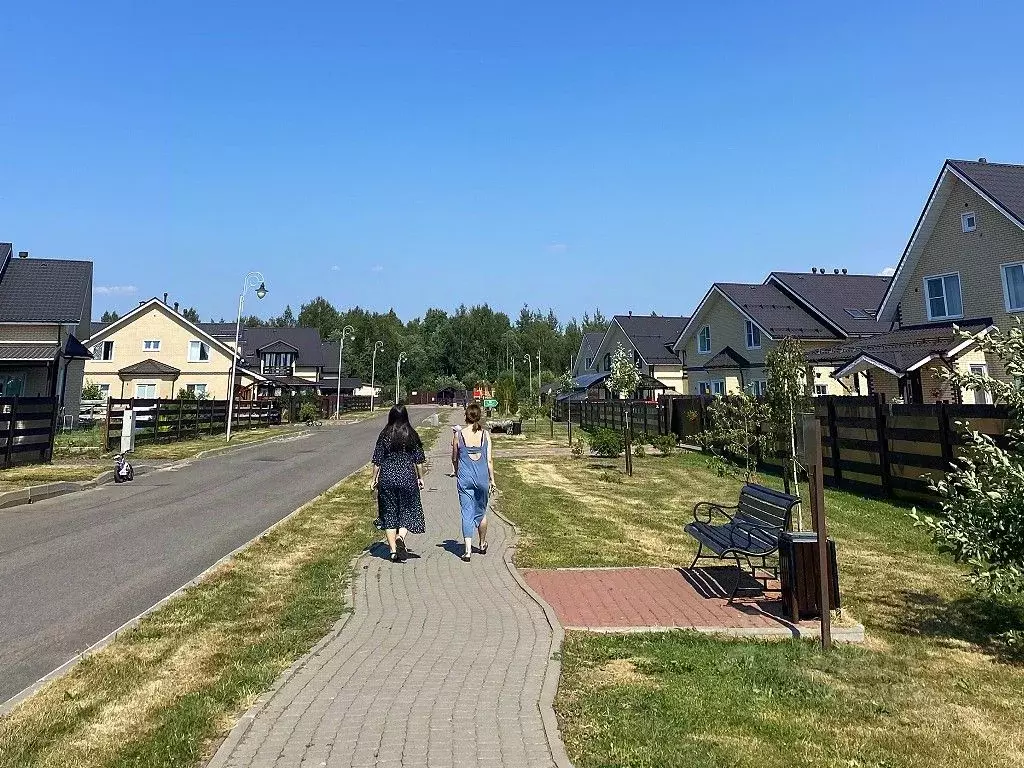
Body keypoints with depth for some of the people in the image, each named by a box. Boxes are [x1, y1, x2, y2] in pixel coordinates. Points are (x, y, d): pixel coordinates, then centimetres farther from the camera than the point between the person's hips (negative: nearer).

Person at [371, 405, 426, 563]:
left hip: (387, 478, 0)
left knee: (389, 514, 9)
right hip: (407, 478, 0)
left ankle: (393, 550, 8)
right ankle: (400, 537, -14)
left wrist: (374, 479, 9)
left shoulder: (385, 435, -2)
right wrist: (420, 478, 13)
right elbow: (419, 460, 2)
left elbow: (377, 460, 0)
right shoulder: (412, 435, -1)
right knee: (408, 511, 11)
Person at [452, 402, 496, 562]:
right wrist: (492, 480, 7)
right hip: (482, 477, 1)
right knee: (481, 511, 18)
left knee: (467, 513, 2)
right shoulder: (485, 435, -2)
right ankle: (482, 545, 34)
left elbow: (454, 459, 7)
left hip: (465, 478, -1)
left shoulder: (458, 435, -3)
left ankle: (468, 550, -5)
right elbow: (489, 460, -2)